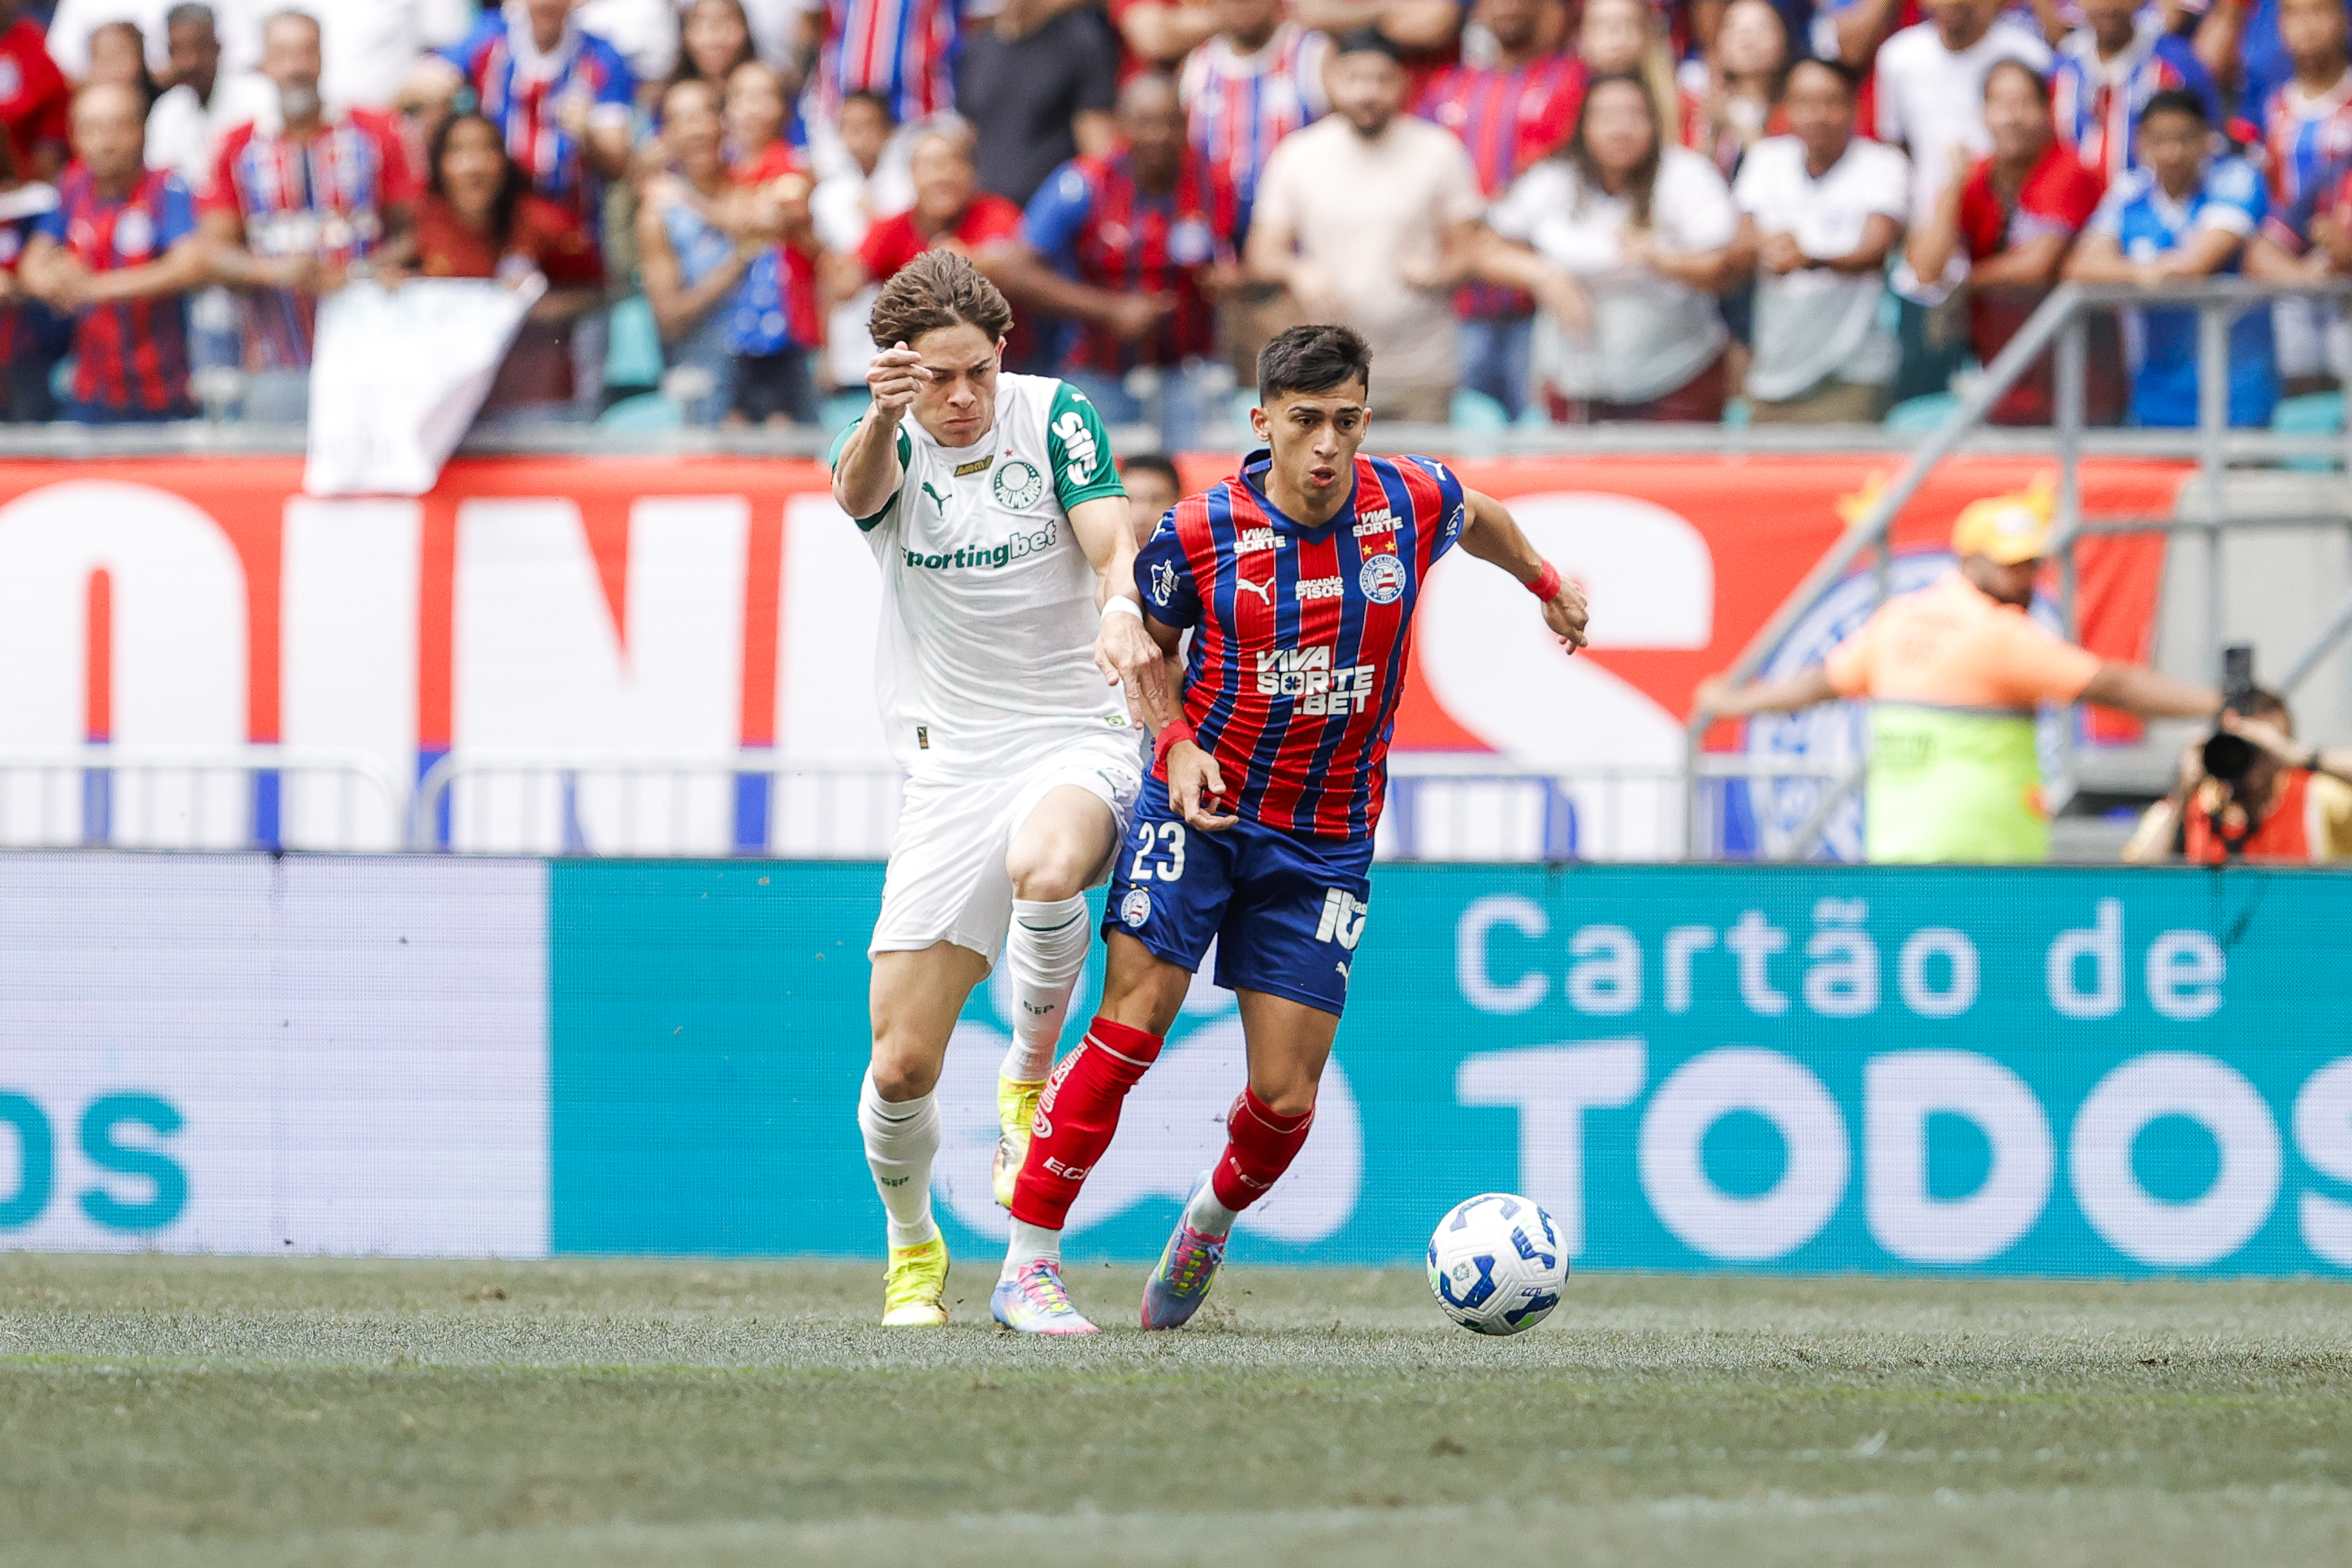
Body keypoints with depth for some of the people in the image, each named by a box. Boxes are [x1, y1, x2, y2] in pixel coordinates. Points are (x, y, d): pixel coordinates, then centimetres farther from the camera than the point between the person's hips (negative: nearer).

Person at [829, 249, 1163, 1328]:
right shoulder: (889, 449, -2)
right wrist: (882, 420, -51)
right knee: (901, 1065, -4)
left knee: (1045, 869, -39)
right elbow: (858, 490, -26)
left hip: (1075, 740, -2)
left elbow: (1109, 539, -14)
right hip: (950, 763, 2)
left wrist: (1120, 611, -39)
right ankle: (911, 1249, 25)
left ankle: (1029, 1081, -12)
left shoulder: (1055, 416, -3)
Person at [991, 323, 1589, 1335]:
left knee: (1286, 1095, -2)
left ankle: (1213, 1217, 32)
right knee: (1131, 1026, -16)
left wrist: (1546, 585, 37)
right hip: (1199, 807, -2)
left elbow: (1477, 520, 20)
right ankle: (1028, 1267, -9)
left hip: (1325, 843, 2)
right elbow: (1147, 650, 8)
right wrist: (1176, 743, -9)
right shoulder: (1200, 534, -10)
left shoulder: (1415, 504, -6)